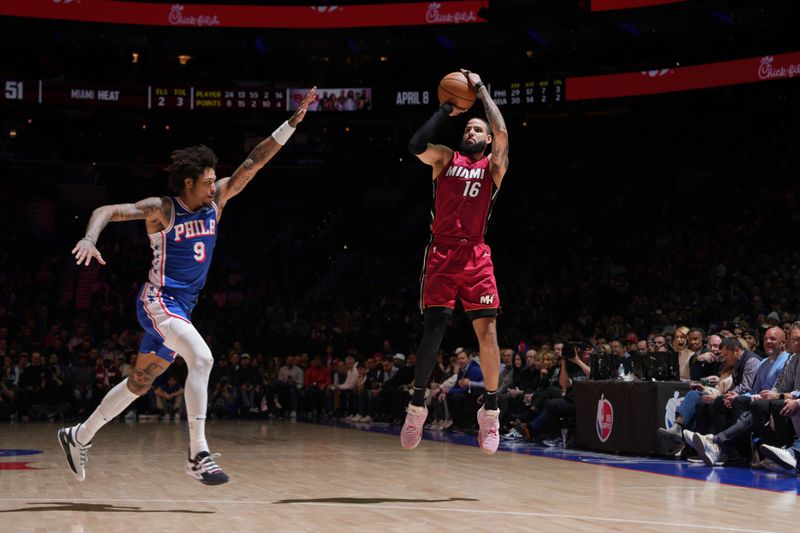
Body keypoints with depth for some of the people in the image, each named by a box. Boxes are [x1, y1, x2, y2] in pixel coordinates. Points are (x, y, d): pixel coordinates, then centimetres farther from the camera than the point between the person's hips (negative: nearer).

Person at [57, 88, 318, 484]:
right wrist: (90, 238, -33)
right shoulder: (161, 210, -9)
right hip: (159, 301, -8)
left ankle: (79, 436, 32)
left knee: (140, 383, 15)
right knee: (201, 358, -29)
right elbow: (106, 211, -12)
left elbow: (255, 162, 1)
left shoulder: (216, 202, 5)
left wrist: (292, 123, -5)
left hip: (183, 307, 8)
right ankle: (198, 455, -29)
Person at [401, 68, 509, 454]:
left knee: (487, 329, -9)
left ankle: (490, 410, -2)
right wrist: (445, 111, 0)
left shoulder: (493, 165, 10)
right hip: (441, 253, 0)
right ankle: (417, 405, 7)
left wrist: (480, 89, -2)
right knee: (433, 329, -5)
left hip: (475, 255, 0)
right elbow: (416, 145, -8)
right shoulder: (446, 159, 12)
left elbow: (502, 134, -10)